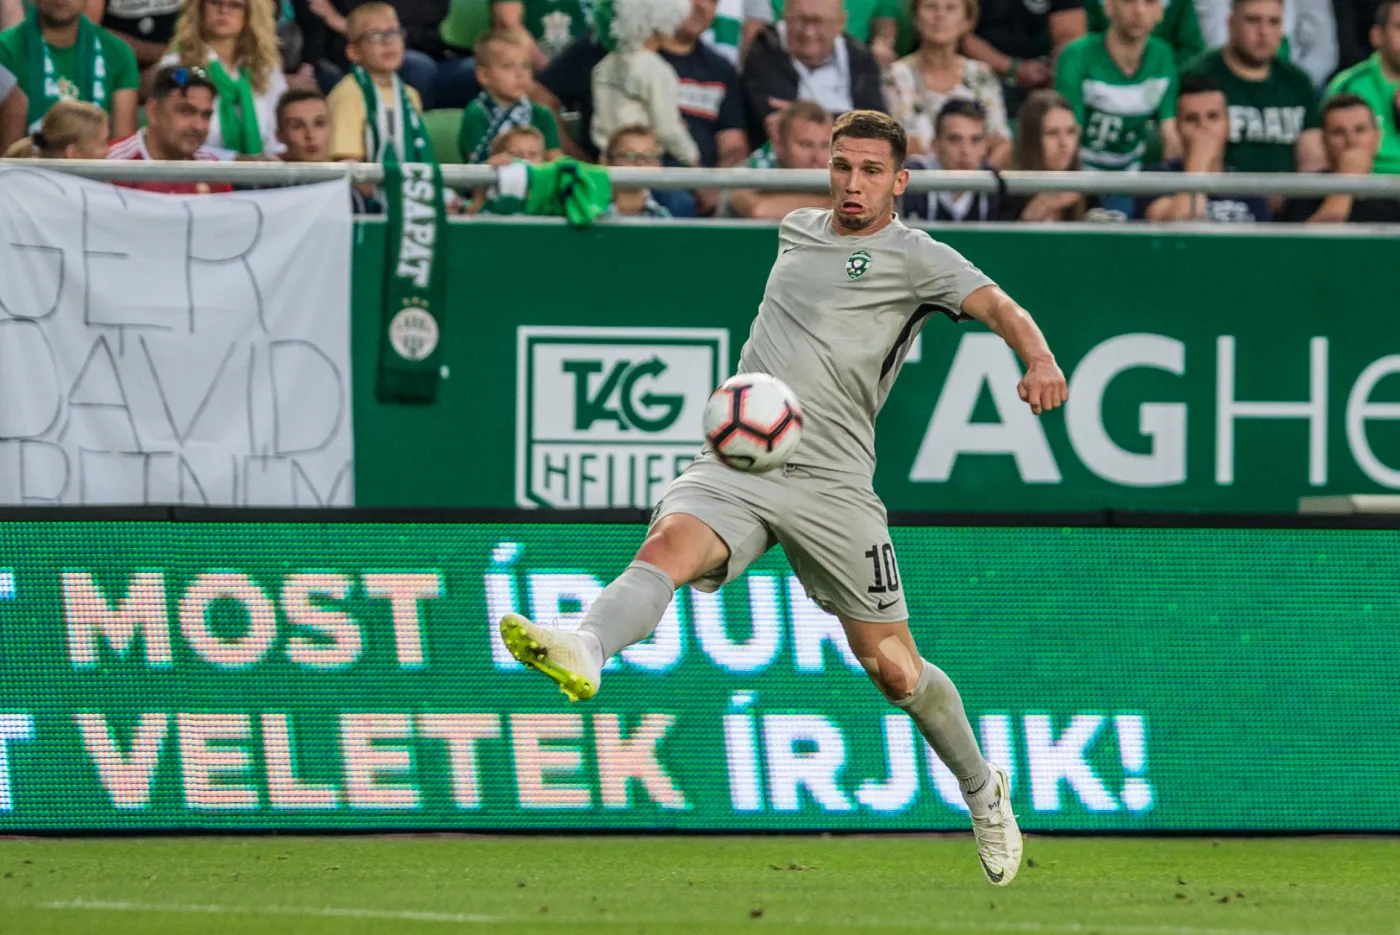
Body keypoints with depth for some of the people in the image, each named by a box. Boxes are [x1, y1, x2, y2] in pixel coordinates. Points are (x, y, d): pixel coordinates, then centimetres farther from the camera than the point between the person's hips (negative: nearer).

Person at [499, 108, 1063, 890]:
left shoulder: (916, 258, 2)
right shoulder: (798, 231, 18)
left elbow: (996, 305, -13)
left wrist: (1039, 361, -33)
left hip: (831, 483, -3)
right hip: (735, 466, 3)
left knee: (894, 668, 1)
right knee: (669, 545, -30)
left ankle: (982, 787, 25)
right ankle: (584, 653, -57)